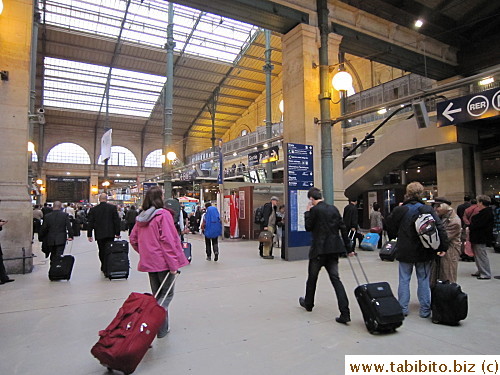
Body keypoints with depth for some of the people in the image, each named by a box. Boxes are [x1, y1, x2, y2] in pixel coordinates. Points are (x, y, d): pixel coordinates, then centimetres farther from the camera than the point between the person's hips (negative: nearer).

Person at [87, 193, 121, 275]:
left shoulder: (93, 209, 1)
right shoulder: (113, 208, -3)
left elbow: (90, 223, 3)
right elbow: (117, 221, -4)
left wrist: (89, 235, 9)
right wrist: (117, 233, 1)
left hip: (99, 234, 2)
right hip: (110, 234, -2)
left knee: (101, 252, 15)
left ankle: (104, 267, 26)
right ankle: (106, 270, -2)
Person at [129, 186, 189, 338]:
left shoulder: (141, 217, 8)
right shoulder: (163, 215, -14)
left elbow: (133, 239, 14)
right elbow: (167, 240, -18)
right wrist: (173, 264, -15)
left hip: (149, 262, 7)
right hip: (163, 262, -7)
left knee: (157, 295, 18)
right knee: (167, 294, 4)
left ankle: (162, 327, 26)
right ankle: (160, 329, -9)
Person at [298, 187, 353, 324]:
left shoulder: (315, 210, -12)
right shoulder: (333, 209, 7)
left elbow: (308, 227, -3)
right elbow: (343, 228, 8)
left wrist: (307, 212, 6)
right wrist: (348, 248, 13)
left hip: (319, 249, -5)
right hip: (333, 249, 6)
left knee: (312, 277, 14)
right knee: (335, 279, 5)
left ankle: (308, 303, 34)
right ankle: (345, 313, -3)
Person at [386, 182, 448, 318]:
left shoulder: (399, 210, -7)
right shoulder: (428, 210, -5)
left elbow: (390, 227, 3)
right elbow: (440, 228, -8)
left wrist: (394, 237, 20)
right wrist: (443, 247, -4)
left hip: (405, 252, -1)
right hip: (423, 252, 1)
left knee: (404, 280, 9)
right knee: (424, 280, 10)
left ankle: (402, 308, 14)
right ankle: (425, 310, 17)